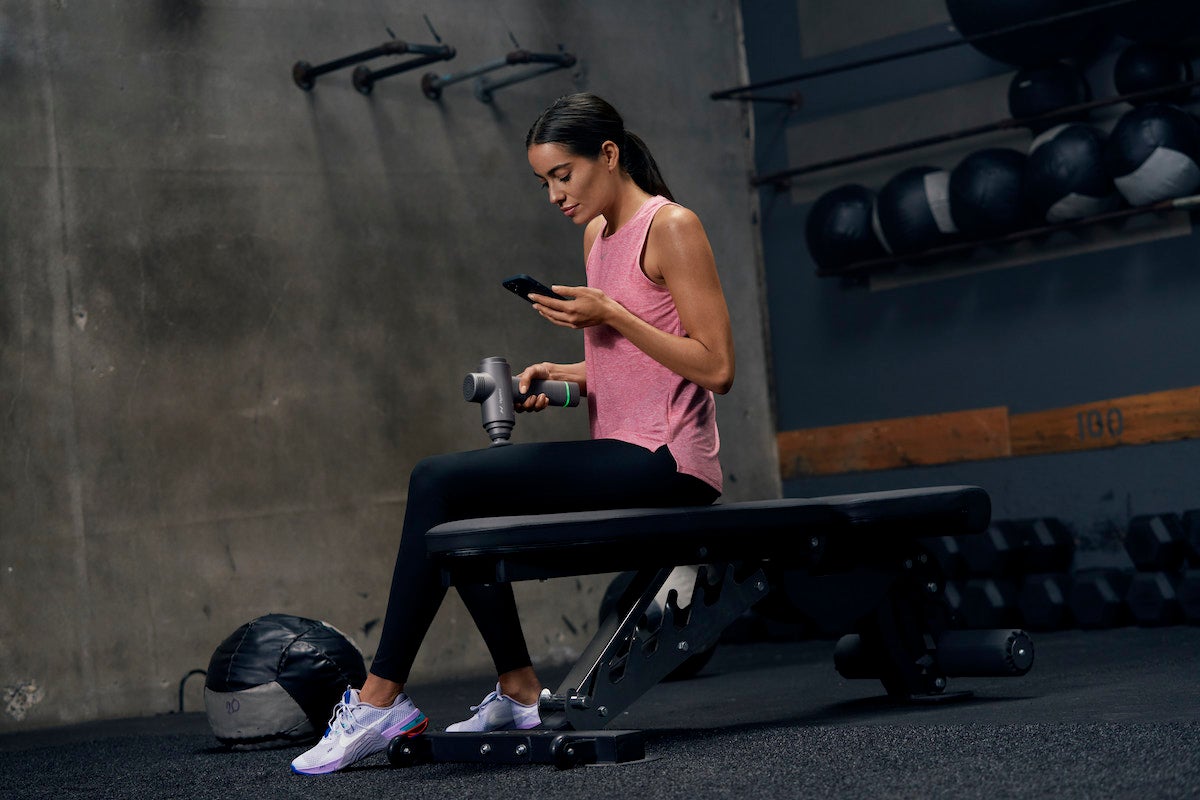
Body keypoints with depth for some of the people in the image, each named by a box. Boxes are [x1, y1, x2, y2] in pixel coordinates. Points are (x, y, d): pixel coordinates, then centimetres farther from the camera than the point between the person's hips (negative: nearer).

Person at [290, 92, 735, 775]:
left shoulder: (671, 227, -9)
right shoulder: (598, 233, 17)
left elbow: (717, 368, -14)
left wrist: (611, 316, -18)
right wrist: (563, 376, 5)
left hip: (665, 463, -10)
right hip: (621, 455, 10)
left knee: (440, 483, -16)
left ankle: (383, 700, -10)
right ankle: (521, 693, 8)